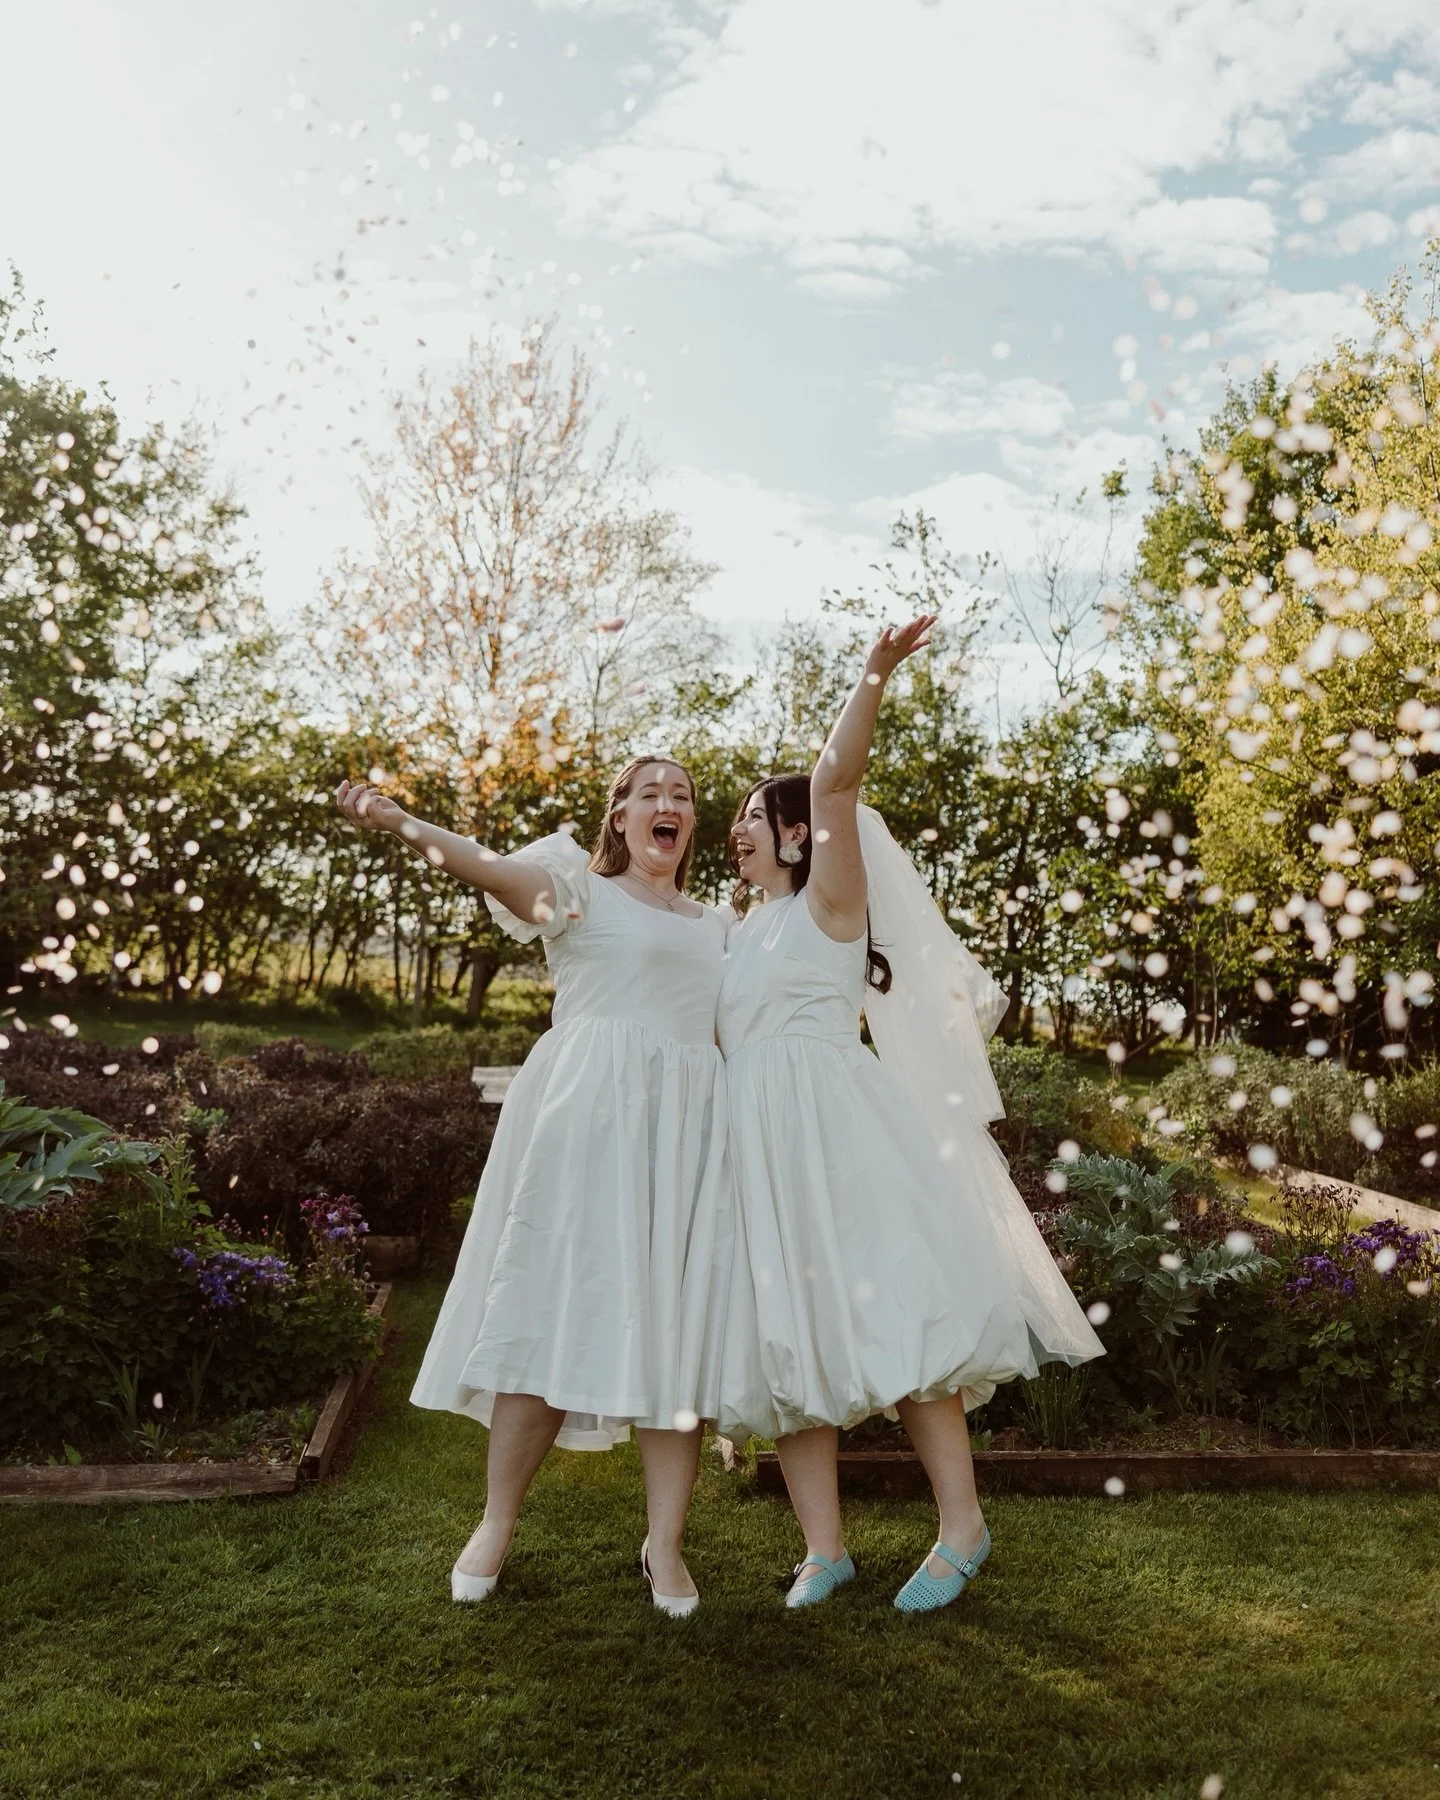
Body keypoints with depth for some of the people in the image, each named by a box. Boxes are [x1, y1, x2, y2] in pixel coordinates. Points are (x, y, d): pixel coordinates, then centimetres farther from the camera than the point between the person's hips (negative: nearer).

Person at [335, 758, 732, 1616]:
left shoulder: (715, 927, 23)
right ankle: (498, 1523, 11)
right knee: (555, 1302, -2)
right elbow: (499, 869, -13)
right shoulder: (585, 888, 7)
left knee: (678, 1325, 1)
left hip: (690, 1129, 4)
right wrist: (403, 823, -30)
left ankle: (666, 1543, 8)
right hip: (589, 1115, -4)